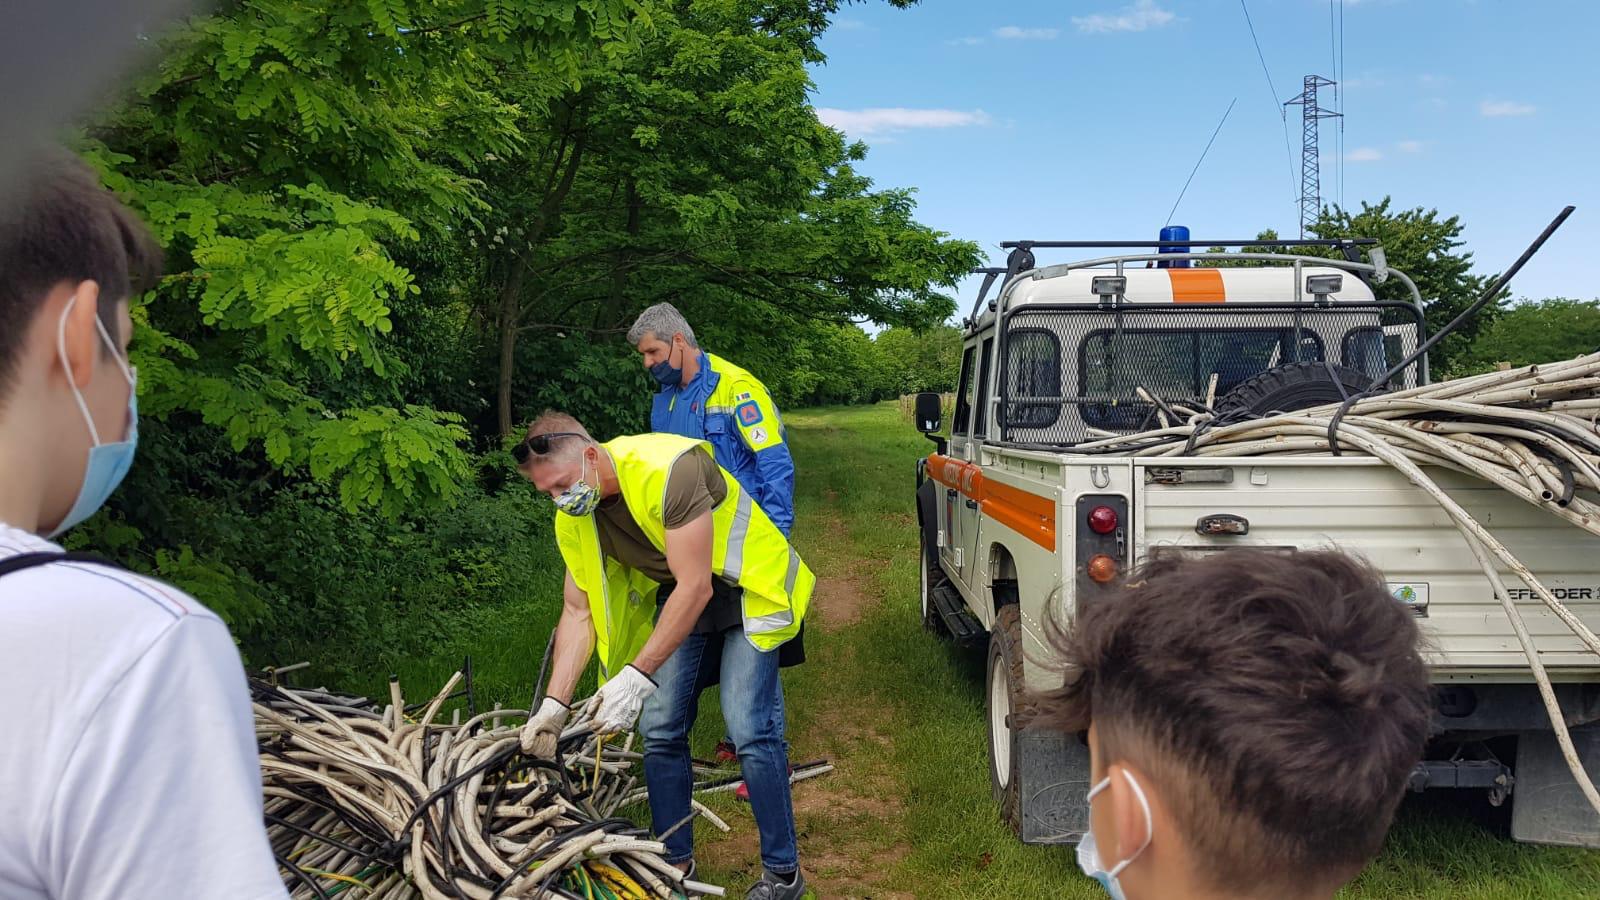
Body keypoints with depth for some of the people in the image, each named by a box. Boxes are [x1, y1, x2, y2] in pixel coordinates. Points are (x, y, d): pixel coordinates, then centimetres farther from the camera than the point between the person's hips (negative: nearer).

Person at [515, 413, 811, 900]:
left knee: (750, 731, -14)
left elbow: (696, 588, -33)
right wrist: (555, 704, -10)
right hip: (678, 592, 7)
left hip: (746, 586, -7)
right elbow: (578, 612, -2)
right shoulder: (574, 518, -10)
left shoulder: (668, 469, -34)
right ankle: (676, 860, 22)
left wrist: (637, 675, -35)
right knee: (660, 731, 3)